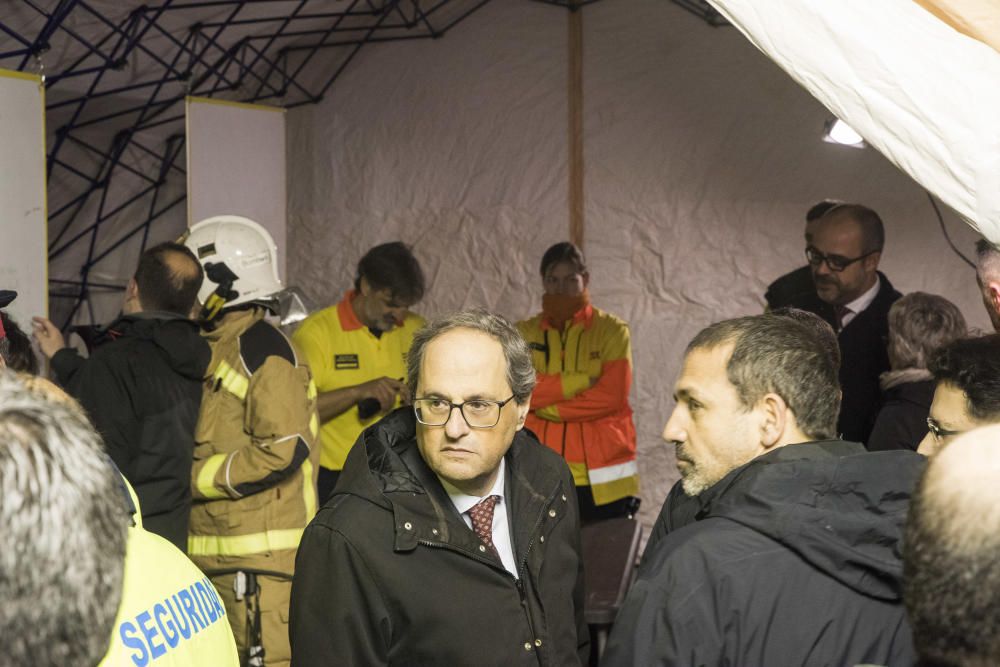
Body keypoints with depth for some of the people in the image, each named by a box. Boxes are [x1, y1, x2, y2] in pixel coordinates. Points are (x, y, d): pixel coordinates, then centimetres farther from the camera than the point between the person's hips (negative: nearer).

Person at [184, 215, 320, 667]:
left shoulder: (262, 350, -13)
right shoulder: (217, 350, 17)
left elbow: (282, 450, -21)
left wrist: (193, 478, -14)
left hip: (261, 554, -10)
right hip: (217, 552, 10)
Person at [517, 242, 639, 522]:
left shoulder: (611, 330, 2)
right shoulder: (524, 334, 8)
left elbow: (612, 396, -10)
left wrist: (543, 405, -8)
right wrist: (581, 380, -13)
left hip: (603, 479, -1)